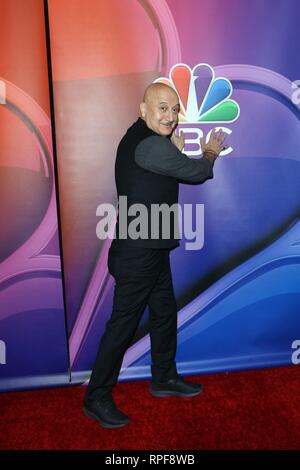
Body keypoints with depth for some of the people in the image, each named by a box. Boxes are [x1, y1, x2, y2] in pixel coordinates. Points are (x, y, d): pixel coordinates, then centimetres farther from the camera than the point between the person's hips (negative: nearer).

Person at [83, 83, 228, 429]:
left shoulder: (138, 139, 12)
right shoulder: (150, 145, -20)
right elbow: (198, 172, -10)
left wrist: (177, 151, 10)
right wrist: (211, 152, 10)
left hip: (150, 250, 10)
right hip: (138, 254, -10)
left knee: (165, 313, 19)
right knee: (123, 323, 2)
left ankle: (164, 379, 38)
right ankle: (96, 397, 21)